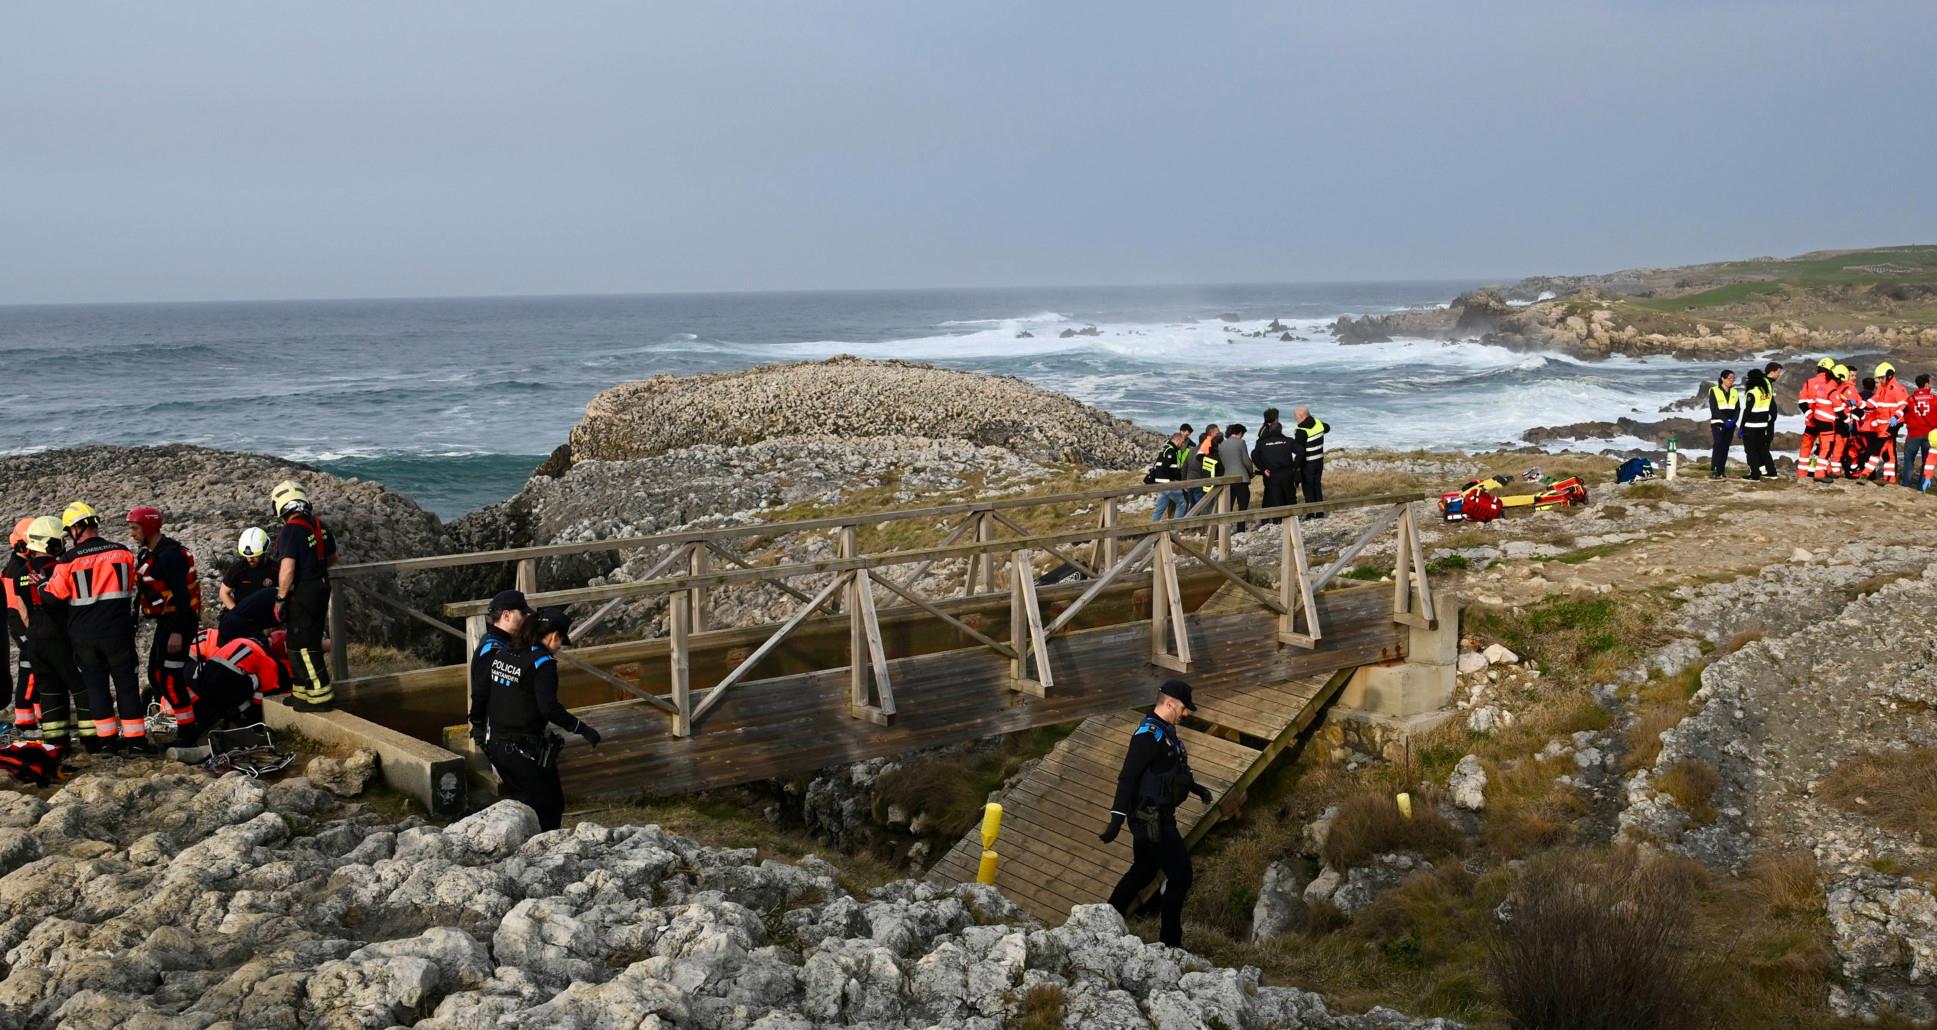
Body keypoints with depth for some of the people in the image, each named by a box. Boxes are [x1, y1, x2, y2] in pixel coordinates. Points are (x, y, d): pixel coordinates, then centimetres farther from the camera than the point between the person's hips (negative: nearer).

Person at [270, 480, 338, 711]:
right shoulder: (320, 526, 6)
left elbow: (287, 569, -26)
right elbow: (332, 558, 19)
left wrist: (280, 599, -16)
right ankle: (303, 691, 27)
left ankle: (321, 696, 1)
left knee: (303, 647, 0)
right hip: (322, 588, 8)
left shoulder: (290, 531, -19)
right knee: (309, 643, 18)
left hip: (301, 594, -8)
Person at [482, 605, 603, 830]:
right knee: (550, 804, 8)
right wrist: (582, 729, -19)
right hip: (526, 750, -7)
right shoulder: (542, 663, -16)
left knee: (518, 801, 22)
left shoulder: (500, 654, 6)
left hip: (496, 745, 7)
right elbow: (549, 708, -25)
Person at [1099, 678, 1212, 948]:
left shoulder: (1165, 731, 11)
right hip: (1152, 820, -10)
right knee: (1180, 875, -2)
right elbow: (1127, 777, -25)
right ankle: (1170, 941, 7)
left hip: (1153, 817, 10)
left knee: (1143, 871, 19)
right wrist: (1117, 818, -29)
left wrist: (1194, 787, 32)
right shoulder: (1149, 734, -20)